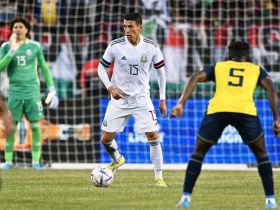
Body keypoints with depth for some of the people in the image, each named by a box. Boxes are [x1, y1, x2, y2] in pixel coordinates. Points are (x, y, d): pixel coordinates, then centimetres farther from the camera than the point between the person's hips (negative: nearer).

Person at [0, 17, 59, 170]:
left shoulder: (35, 47, 4)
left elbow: (44, 68, 11)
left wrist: (52, 89, 7)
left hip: (32, 92, 0)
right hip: (14, 92, 0)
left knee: (35, 126, -3)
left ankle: (36, 161, 3)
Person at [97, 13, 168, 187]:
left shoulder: (151, 47, -7)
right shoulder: (115, 46, -10)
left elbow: (161, 71, 5)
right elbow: (102, 68, 2)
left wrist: (162, 99, 4)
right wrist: (110, 87, -14)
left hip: (141, 98, -1)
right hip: (119, 97, 1)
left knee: (153, 136, -12)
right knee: (106, 139, 1)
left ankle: (159, 177, -2)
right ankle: (117, 160, 35)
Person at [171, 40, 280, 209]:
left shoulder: (218, 67, 29)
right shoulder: (256, 69, 28)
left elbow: (196, 77, 11)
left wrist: (181, 103, 3)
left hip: (217, 110, 0)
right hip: (246, 111, 0)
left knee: (199, 152, 22)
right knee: (261, 154, 22)